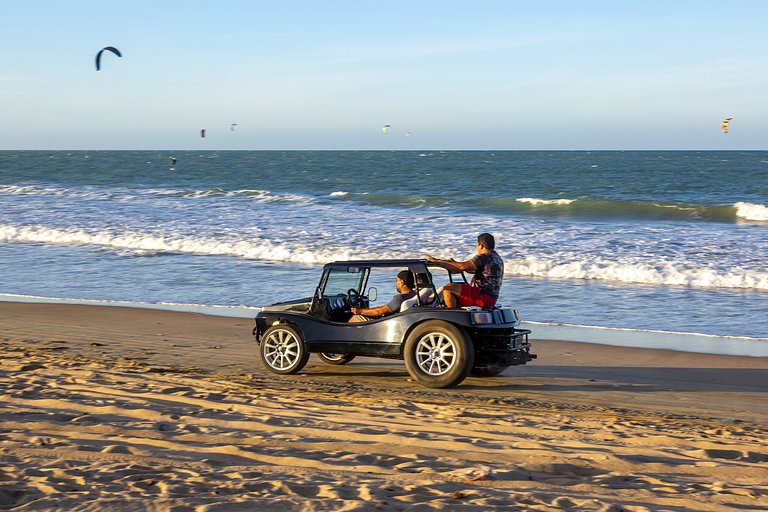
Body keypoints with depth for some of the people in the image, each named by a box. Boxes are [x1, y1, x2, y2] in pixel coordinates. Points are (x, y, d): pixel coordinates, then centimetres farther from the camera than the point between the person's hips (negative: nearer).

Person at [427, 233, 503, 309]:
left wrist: (438, 261, -13)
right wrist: (454, 263, 26)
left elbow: (462, 266, -18)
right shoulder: (497, 258, 18)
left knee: (448, 288, -16)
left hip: (483, 296, -11)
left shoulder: (483, 257, -14)